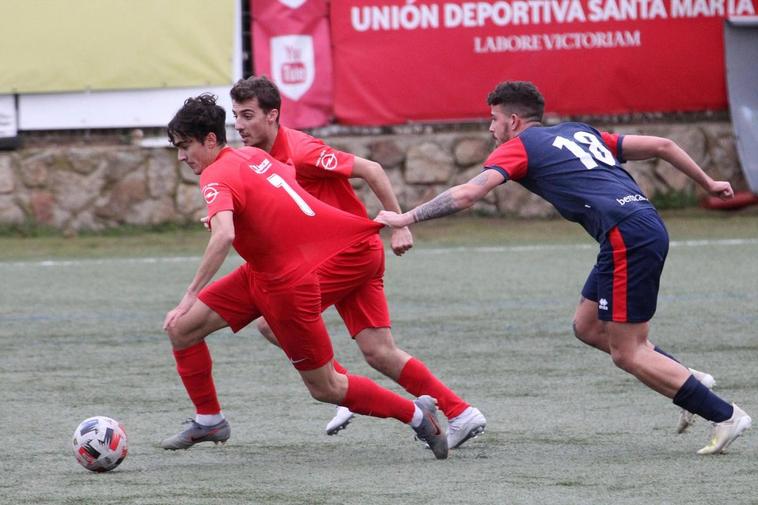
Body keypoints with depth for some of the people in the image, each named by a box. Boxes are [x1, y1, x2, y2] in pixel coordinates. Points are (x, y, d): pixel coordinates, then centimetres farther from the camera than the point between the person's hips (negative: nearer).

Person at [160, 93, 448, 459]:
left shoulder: (217, 176, -22)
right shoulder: (253, 156, 4)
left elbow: (223, 237, -39)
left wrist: (190, 297, -37)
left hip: (288, 284, -9)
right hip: (258, 274, 9)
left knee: (325, 388, 3)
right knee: (181, 329, 3)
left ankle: (417, 414, 17)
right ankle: (208, 420, 15)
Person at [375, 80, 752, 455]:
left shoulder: (519, 146, 5)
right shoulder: (580, 132, 26)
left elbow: (467, 194, -6)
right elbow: (661, 146, 24)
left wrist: (406, 218, 2)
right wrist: (707, 182, 35)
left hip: (626, 236, -8)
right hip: (648, 224, 8)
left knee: (626, 353, -1)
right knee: (588, 327, 18)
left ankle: (724, 415, -1)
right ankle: (690, 381, 15)